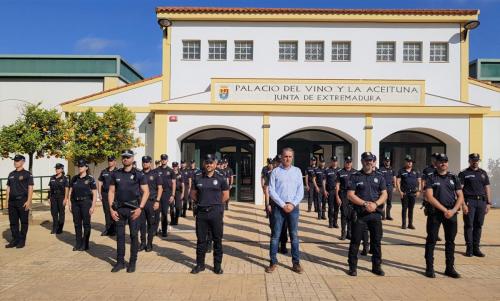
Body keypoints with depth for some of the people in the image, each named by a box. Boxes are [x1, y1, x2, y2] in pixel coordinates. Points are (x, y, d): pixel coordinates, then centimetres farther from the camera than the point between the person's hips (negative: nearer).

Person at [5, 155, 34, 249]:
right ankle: (15, 240, 17)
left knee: (24, 222, 2)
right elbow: (8, 188, 16)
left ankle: (22, 241, 10)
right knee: (13, 222, 9)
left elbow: (30, 188, -9)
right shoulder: (11, 174, 13)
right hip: (12, 202, 6)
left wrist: (28, 201, -16)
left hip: (23, 201, -5)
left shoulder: (27, 174, -3)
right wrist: (7, 200, 8)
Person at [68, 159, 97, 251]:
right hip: (75, 202, 4)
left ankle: (85, 244, 12)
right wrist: (69, 203, 5)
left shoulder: (90, 179, -5)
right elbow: (70, 191, 12)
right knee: (77, 224, 9)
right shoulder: (74, 178, 8)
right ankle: (78, 244, 20)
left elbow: (95, 194, -6)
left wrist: (93, 206, -11)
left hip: (86, 202, -4)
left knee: (86, 224, 2)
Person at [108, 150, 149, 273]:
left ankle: (132, 262, 14)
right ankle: (120, 261, 18)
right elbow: (111, 192, 9)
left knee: (133, 235, 3)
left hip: (133, 209, -3)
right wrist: (111, 209, 0)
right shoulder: (116, 174, 7)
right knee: (120, 235, 7)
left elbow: (146, 192, -3)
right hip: (119, 209, 3)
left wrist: (140, 208, -12)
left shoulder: (139, 174, -2)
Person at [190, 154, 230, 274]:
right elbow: (193, 194, 15)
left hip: (216, 212, -2)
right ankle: (200, 264, 21)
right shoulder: (198, 178, 6)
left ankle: (217, 265, 16)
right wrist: (201, 202, 7)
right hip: (201, 212, 2)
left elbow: (226, 195, 6)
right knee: (201, 239, 9)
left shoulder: (220, 179, 1)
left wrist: (215, 204, 5)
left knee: (217, 240, 5)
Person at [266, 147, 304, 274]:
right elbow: (271, 191, -5)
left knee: (294, 235, 6)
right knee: (275, 235, 4)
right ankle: (273, 262, 13)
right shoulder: (275, 171, 0)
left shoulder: (297, 171, 6)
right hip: (278, 206, -1)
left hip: (293, 207, 2)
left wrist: (293, 204, -9)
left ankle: (296, 263, 14)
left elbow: (300, 190, 3)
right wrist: (283, 205, -10)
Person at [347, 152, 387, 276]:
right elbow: (350, 195, -5)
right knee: (355, 241, 2)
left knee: (376, 241, 9)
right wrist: (365, 204, -15)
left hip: (376, 214, 3)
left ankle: (377, 266, 22)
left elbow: (384, 194, 6)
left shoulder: (379, 177, 11)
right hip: (359, 214, -3)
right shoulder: (355, 177, 1)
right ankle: (352, 266, 12)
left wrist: (376, 204, -12)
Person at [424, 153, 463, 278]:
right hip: (435, 213, -3)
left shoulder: (454, 178, 10)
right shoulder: (431, 178, 0)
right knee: (431, 241, 0)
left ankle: (450, 268, 19)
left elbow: (460, 197, 6)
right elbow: (429, 197, -10)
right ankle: (429, 268, 8)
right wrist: (444, 210, -15)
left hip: (451, 213, 3)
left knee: (450, 241, 9)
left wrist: (453, 210, -10)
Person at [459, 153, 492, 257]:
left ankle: (476, 248, 15)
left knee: (478, 225, 7)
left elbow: (487, 188, 15)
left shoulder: (483, 173, 15)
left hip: (481, 201, 4)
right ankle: (469, 248, 5)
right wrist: (463, 204, -14)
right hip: (469, 202, -4)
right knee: (468, 225, -1)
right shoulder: (464, 173, 0)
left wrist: (489, 203, 7)